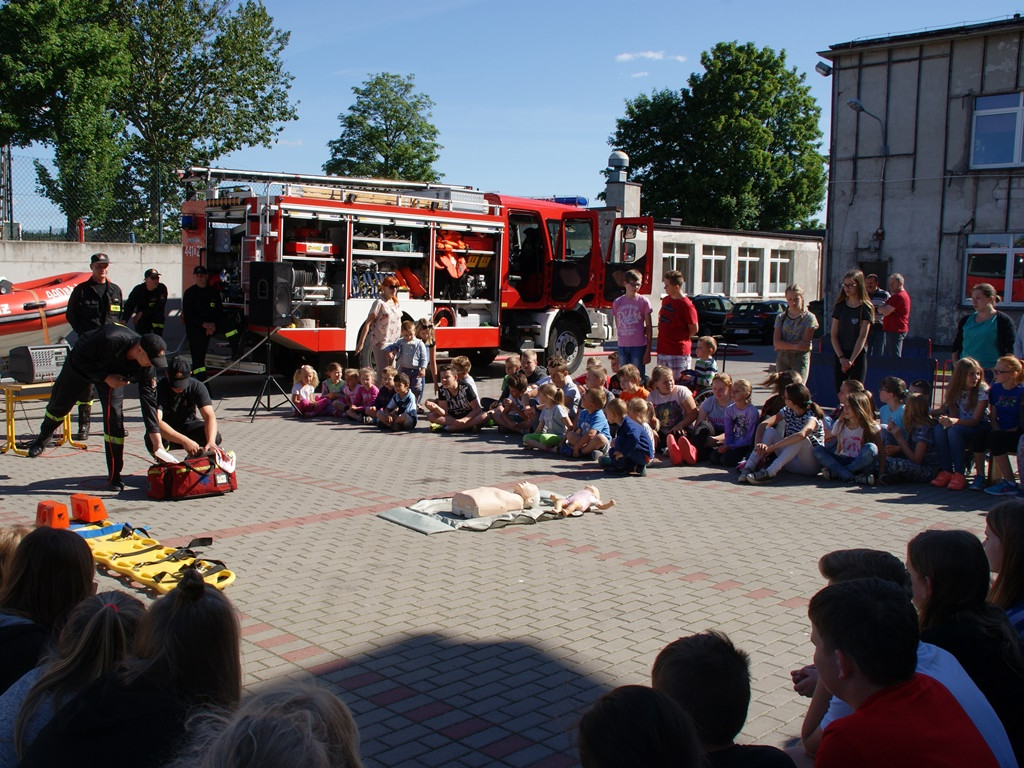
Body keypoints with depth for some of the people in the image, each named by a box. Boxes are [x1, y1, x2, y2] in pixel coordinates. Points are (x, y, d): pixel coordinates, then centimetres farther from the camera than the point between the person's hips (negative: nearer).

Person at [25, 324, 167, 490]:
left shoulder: (147, 366, -30)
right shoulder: (110, 340, -43)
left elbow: (148, 398, -26)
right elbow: (79, 358, -28)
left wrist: (155, 435, -31)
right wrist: (105, 378, -36)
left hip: (113, 373, 2)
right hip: (82, 365, -2)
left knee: (114, 417, -14)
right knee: (59, 403, 15)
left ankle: (114, 477, -6)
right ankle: (43, 437, 51)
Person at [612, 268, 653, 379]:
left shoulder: (643, 301, -1)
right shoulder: (617, 302, 7)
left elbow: (649, 327, -1)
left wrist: (648, 350, -5)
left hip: (639, 346, -3)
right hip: (622, 346, 3)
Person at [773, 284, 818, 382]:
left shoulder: (809, 318, 1)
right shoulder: (781, 318, 10)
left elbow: (805, 344, -7)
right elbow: (776, 342, -2)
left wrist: (785, 345, -9)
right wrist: (794, 346, -15)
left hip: (801, 358, -3)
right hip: (782, 358, 3)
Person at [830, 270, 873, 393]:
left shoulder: (866, 308, -3)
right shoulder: (840, 306, 7)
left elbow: (862, 337, -9)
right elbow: (834, 335, 3)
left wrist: (851, 360, -15)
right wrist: (841, 358, -8)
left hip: (858, 356, -3)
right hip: (840, 356, 3)